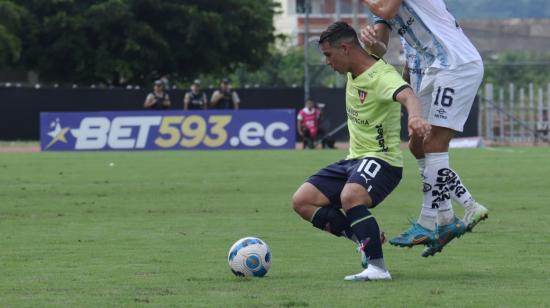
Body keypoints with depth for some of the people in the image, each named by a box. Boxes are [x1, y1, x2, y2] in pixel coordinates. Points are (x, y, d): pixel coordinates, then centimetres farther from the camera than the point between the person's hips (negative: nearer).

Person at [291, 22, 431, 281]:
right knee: (302, 201, -1)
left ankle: (378, 268, -32)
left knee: (350, 197, -38)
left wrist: (415, 116, -66)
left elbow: (407, 96, -43)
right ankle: (366, 239, 1)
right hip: (354, 159, 10)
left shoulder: (382, 76, -21)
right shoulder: (353, 73, 7)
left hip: (382, 160, -10)